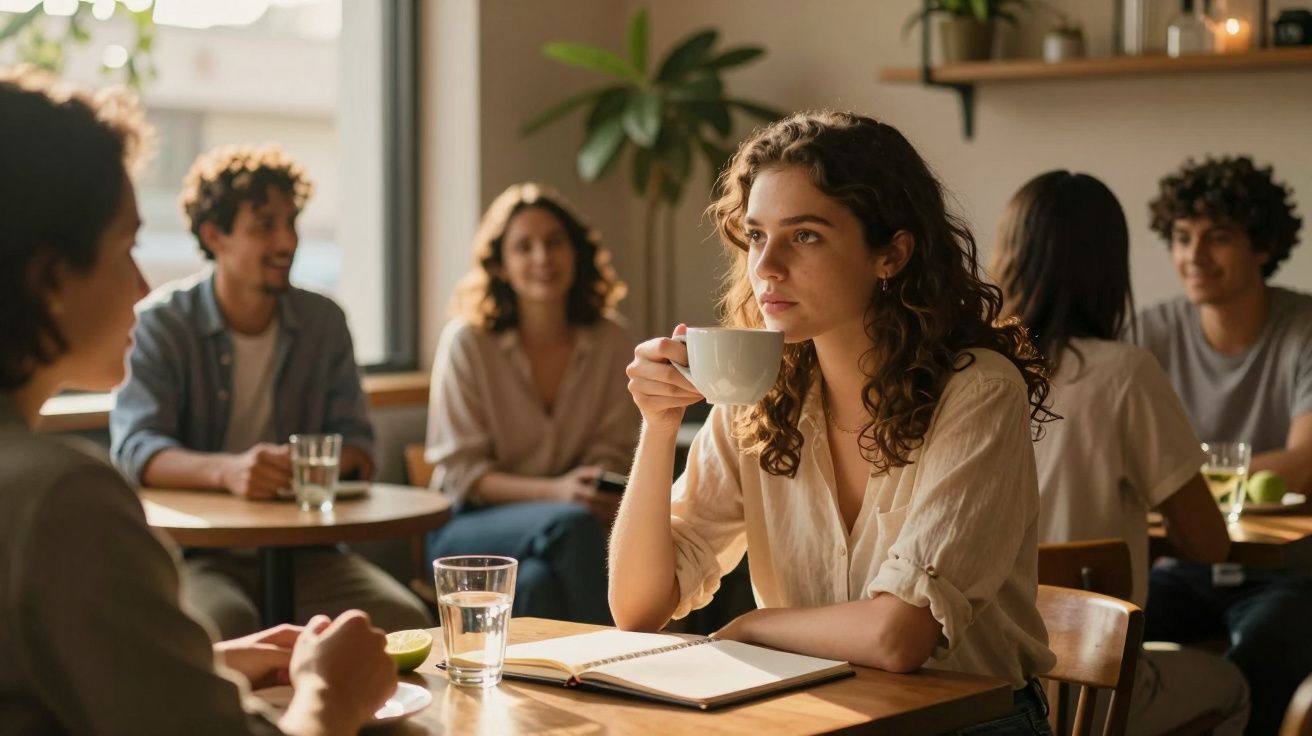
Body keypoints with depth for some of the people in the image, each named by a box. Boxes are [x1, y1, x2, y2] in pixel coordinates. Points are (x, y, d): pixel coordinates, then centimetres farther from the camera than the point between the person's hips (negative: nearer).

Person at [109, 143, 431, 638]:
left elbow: (357, 444, 7)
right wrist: (227, 470, -36)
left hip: (304, 552, 4)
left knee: (404, 619, -21)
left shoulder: (324, 321, 8)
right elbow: (135, 449, -15)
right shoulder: (161, 324, -4)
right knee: (225, 625, -37)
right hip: (196, 553, -4)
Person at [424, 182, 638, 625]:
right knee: (573, 524, -35)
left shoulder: (611, 345, 3)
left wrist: (603, 497, -19)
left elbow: (612, 452, 6)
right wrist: (555, 492, -22)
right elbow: (459, 472, -6)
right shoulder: (466, 343, -5)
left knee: (539, 582, -36)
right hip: (471, 527, -2)